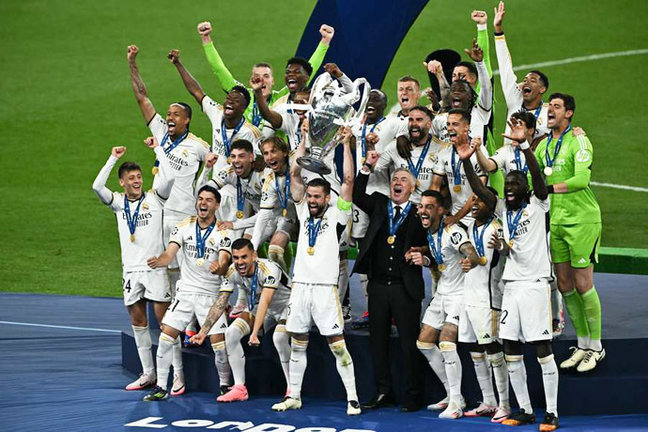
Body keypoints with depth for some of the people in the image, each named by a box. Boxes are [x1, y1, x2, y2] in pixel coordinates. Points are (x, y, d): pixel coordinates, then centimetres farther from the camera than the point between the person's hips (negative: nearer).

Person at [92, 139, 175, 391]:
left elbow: (169, 178, -15)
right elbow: (97, 186, -6)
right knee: (137, 320, 7)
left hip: (155, 267, -4)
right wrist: (113, 159, -1)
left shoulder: (154, 198, 1)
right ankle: (148, 374, 15)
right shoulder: (118, 203, 9)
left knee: (164, 318, -8)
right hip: (131, 269, 4)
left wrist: (157, 148, -6)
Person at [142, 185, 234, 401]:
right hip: (185, 291, 3)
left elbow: (224, 262, -19)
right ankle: (160, 388, 4)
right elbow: (169, 254, -7)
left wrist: (219, 268, -43)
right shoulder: (185, 226, 1)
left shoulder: (223, 232, -7)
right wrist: (158, 261, -30)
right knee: (165, 337, -6)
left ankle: (225, 386, 14)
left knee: (219, 343, -8)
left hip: (211, 294, -2)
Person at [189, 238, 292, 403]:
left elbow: (264, 303, -45)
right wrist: (203, 332, -23)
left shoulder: (269, 270, -35)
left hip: (284, 306, -6)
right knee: (231, 333, -11)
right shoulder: (232, 272, -17)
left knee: (279, 338, -33)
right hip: (255, 307, 6)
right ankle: (239, 388, -2)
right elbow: (220, 304, -14)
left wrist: (255, 333, -55)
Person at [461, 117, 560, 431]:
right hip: (511, 284, 6)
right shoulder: (504, 209, 15)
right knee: (511, 350, 6)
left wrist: (524, 144, -30)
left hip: (535, 284, -6)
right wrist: (467, 161, -7)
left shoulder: (538, 203, -1)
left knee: (543, 350, -7)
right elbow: (478, 190, 8)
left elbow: (537, 174, -16)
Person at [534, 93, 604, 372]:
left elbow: (582, 179, -23)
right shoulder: (544, 145, 12)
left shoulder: (578, 141, -10)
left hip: (582, 220, -7)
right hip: (556, 222, 7)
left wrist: (550, 188, -30)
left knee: (583, 285, -4)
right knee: (564, 285, 7)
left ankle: (596, 347, 7)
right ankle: (582, 345, 17)